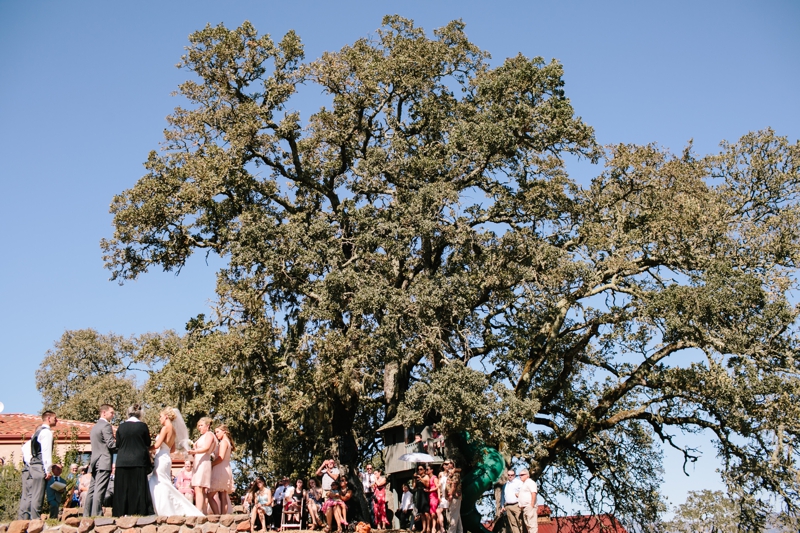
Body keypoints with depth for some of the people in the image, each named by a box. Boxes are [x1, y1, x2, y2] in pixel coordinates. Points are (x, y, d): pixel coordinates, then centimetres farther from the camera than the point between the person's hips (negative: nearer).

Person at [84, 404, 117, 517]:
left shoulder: (94, 426, 22)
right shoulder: (106, 425, -8)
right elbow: (111, 444, -15)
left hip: (95, 462, 9)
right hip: (104, 462, -9)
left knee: (92, 489, 9)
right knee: (99, 490, -11)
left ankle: (86, 515, 8)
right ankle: (96, 514, -14)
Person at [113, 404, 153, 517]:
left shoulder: (121, 426, 2)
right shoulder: (143, 426, -4)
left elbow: (117, 445, 8)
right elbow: (148, 444, 4)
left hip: (122, 461, 2)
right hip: (139, 460, -2)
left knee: (123, 487, 6)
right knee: (139, 486, 2)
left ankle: (123, 512, 5)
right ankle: (140, 510, 1)